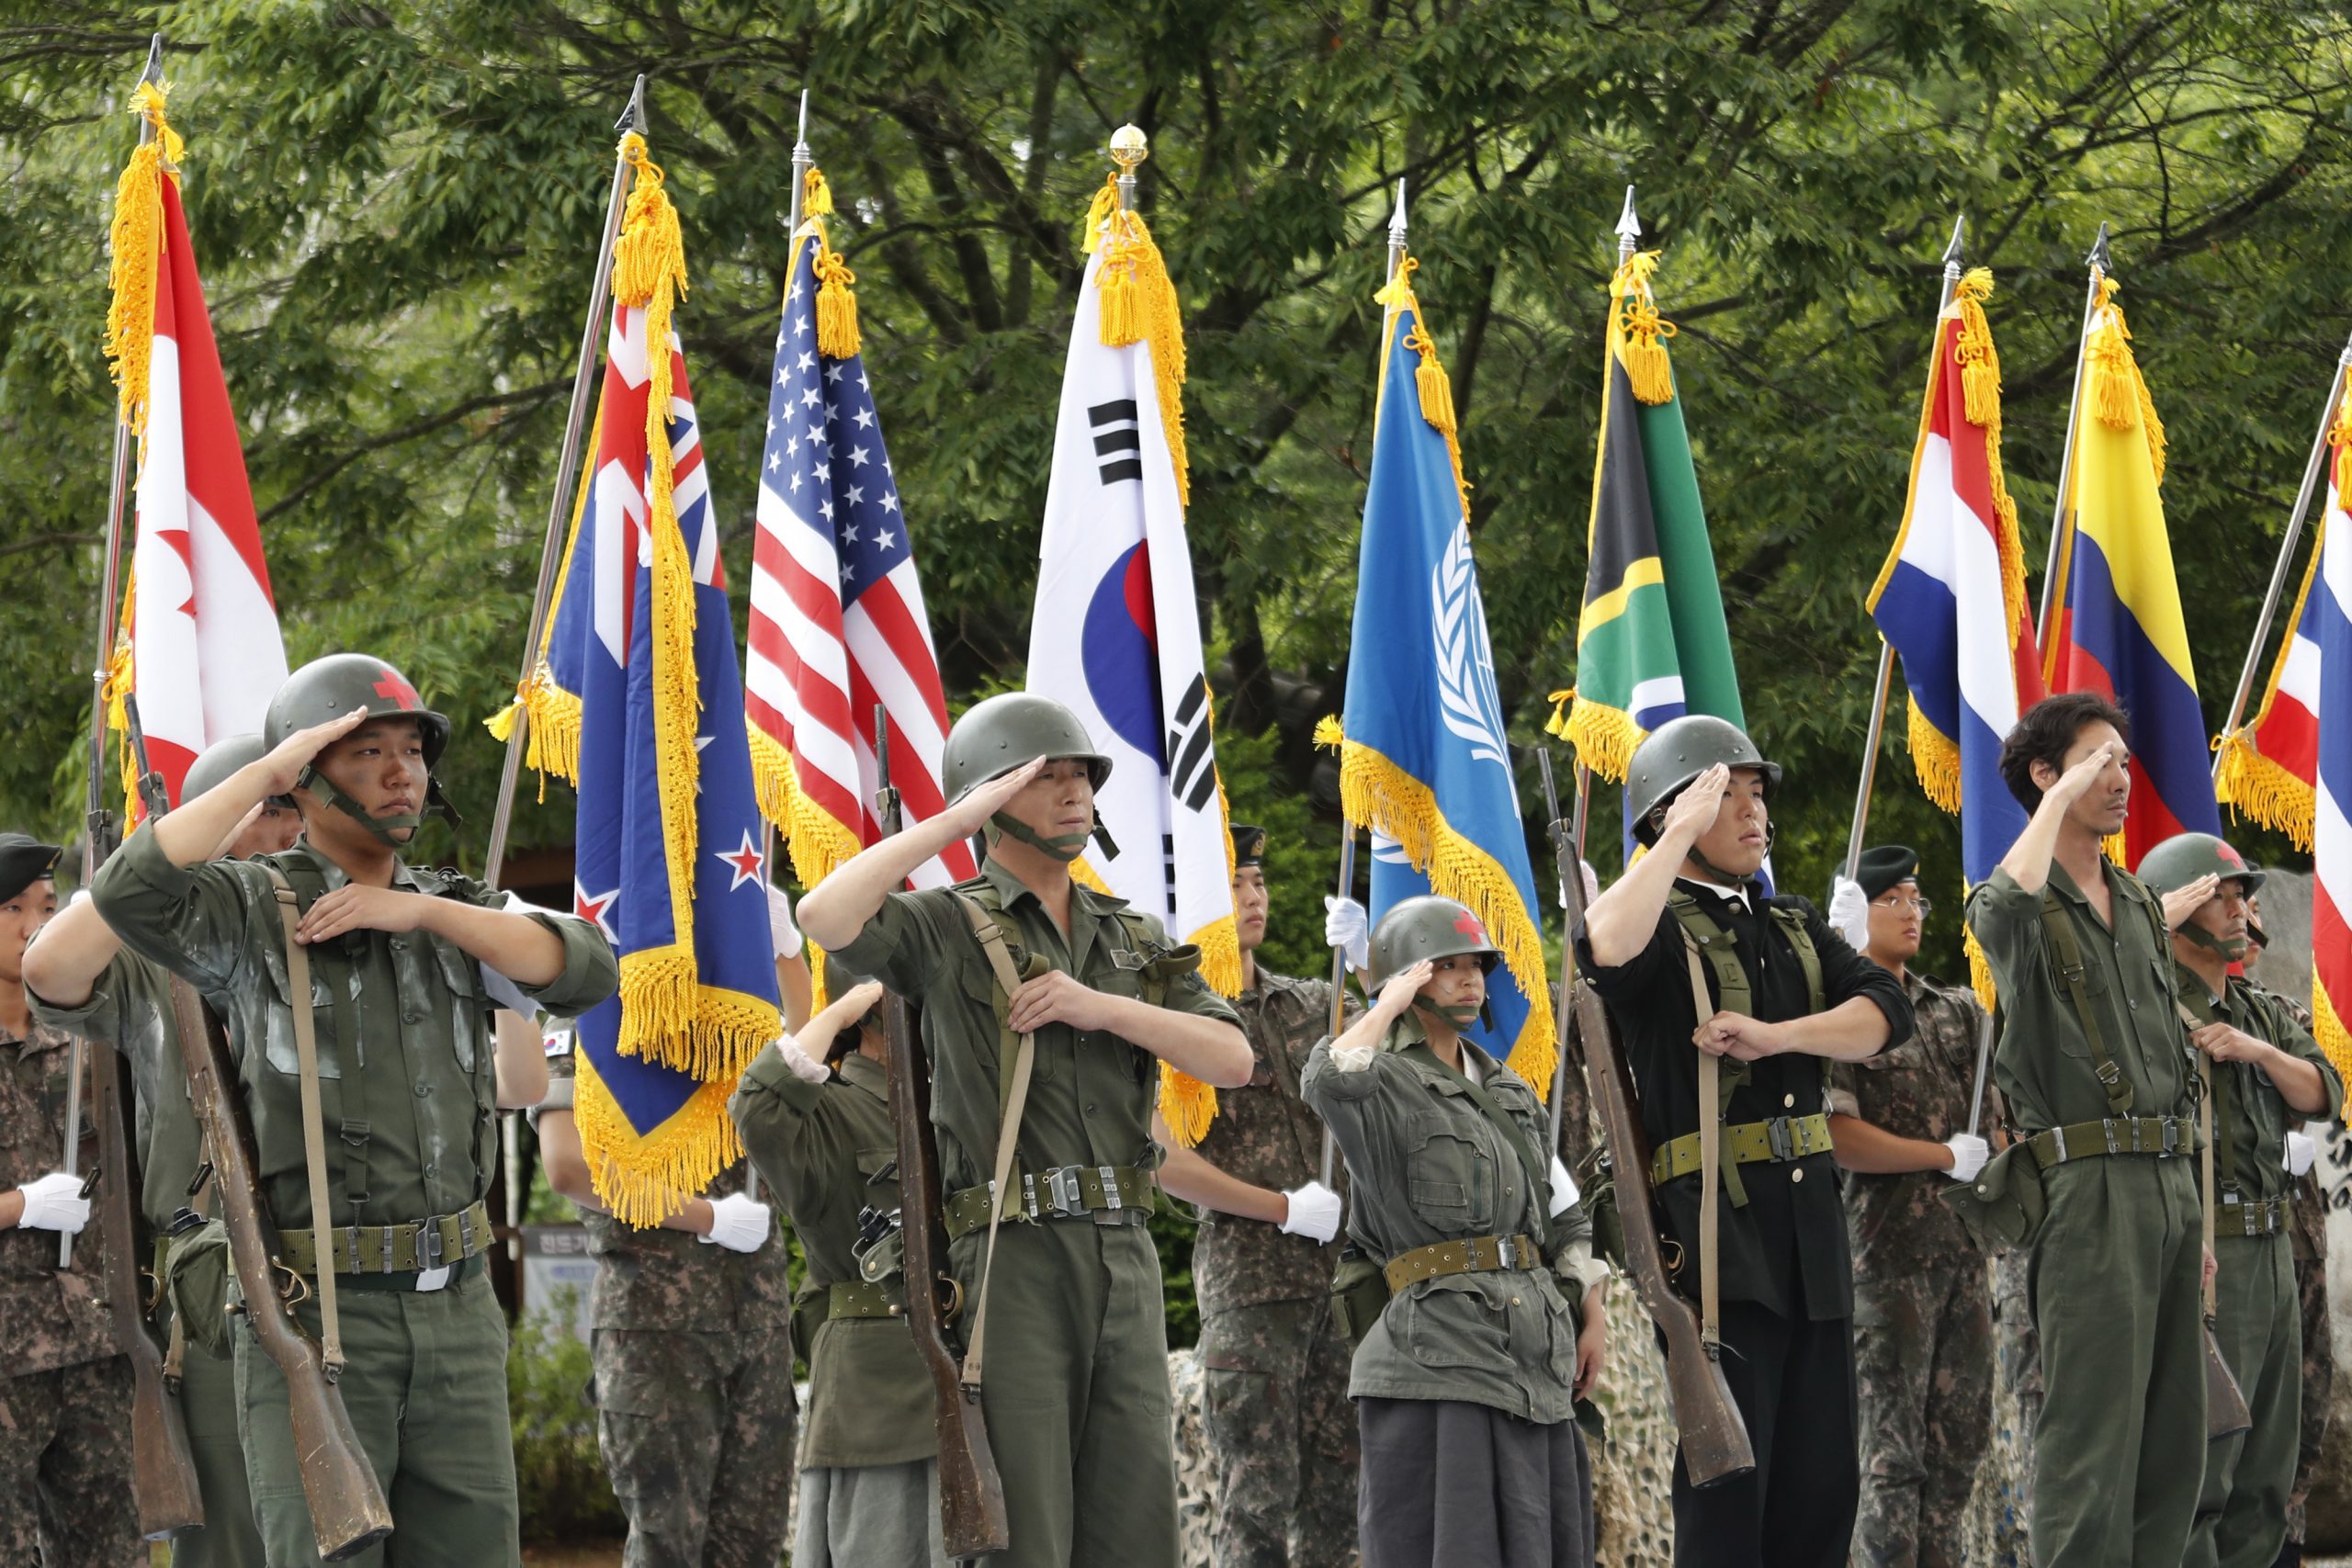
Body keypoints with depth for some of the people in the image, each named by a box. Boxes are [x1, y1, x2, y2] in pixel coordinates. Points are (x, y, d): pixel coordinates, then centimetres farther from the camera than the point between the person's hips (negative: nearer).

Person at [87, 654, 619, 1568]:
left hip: (454, 1311, 5)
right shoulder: (253, 910, -4)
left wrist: (420, 909, -13)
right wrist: (266, 772, -18)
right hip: (313, 1314, -5)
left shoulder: (456, 915, 12)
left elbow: (587, 971, -5)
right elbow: (130, 893, -25)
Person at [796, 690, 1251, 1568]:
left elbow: (1233, 1062, 7)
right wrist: (955, 820, -10)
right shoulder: (951, 927, 3)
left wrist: (1101, 1007, -7)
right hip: (1013, 1256, -5)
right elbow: (824, 918, -18)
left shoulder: (1134, 941, 19)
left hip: (1124, 1258, 5)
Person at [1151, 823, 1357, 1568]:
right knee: (1258, 1500, -7)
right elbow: (1164, 1160, -9)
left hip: (1340, 1273, 5)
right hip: (1246, 1277, -5)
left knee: (1339, 1486, 5)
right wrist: (1286, 1210, -12)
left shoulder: (1309, 1001, 16)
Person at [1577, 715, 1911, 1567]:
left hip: (1811, 1225, 7)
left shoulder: (1796, 928, 20)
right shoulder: (1661, 929, -1)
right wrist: (1683, 831, -19)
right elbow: (1604, 948, -27)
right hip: (1714, 1219, -7)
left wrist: (1775, 1037, -13)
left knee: (1823, 1481, 8)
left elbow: (1885, 1010, 4)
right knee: (1728, 1477, -9)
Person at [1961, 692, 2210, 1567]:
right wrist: (2064, 795, -18)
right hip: (2088, 1183, -8)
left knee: (2174, 1444, 7)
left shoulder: (2141, 906, 20)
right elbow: (2009, 906, -31)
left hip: (2170, 1180, 8)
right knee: (2096, 1438, -11)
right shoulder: (2015, 904, -2)